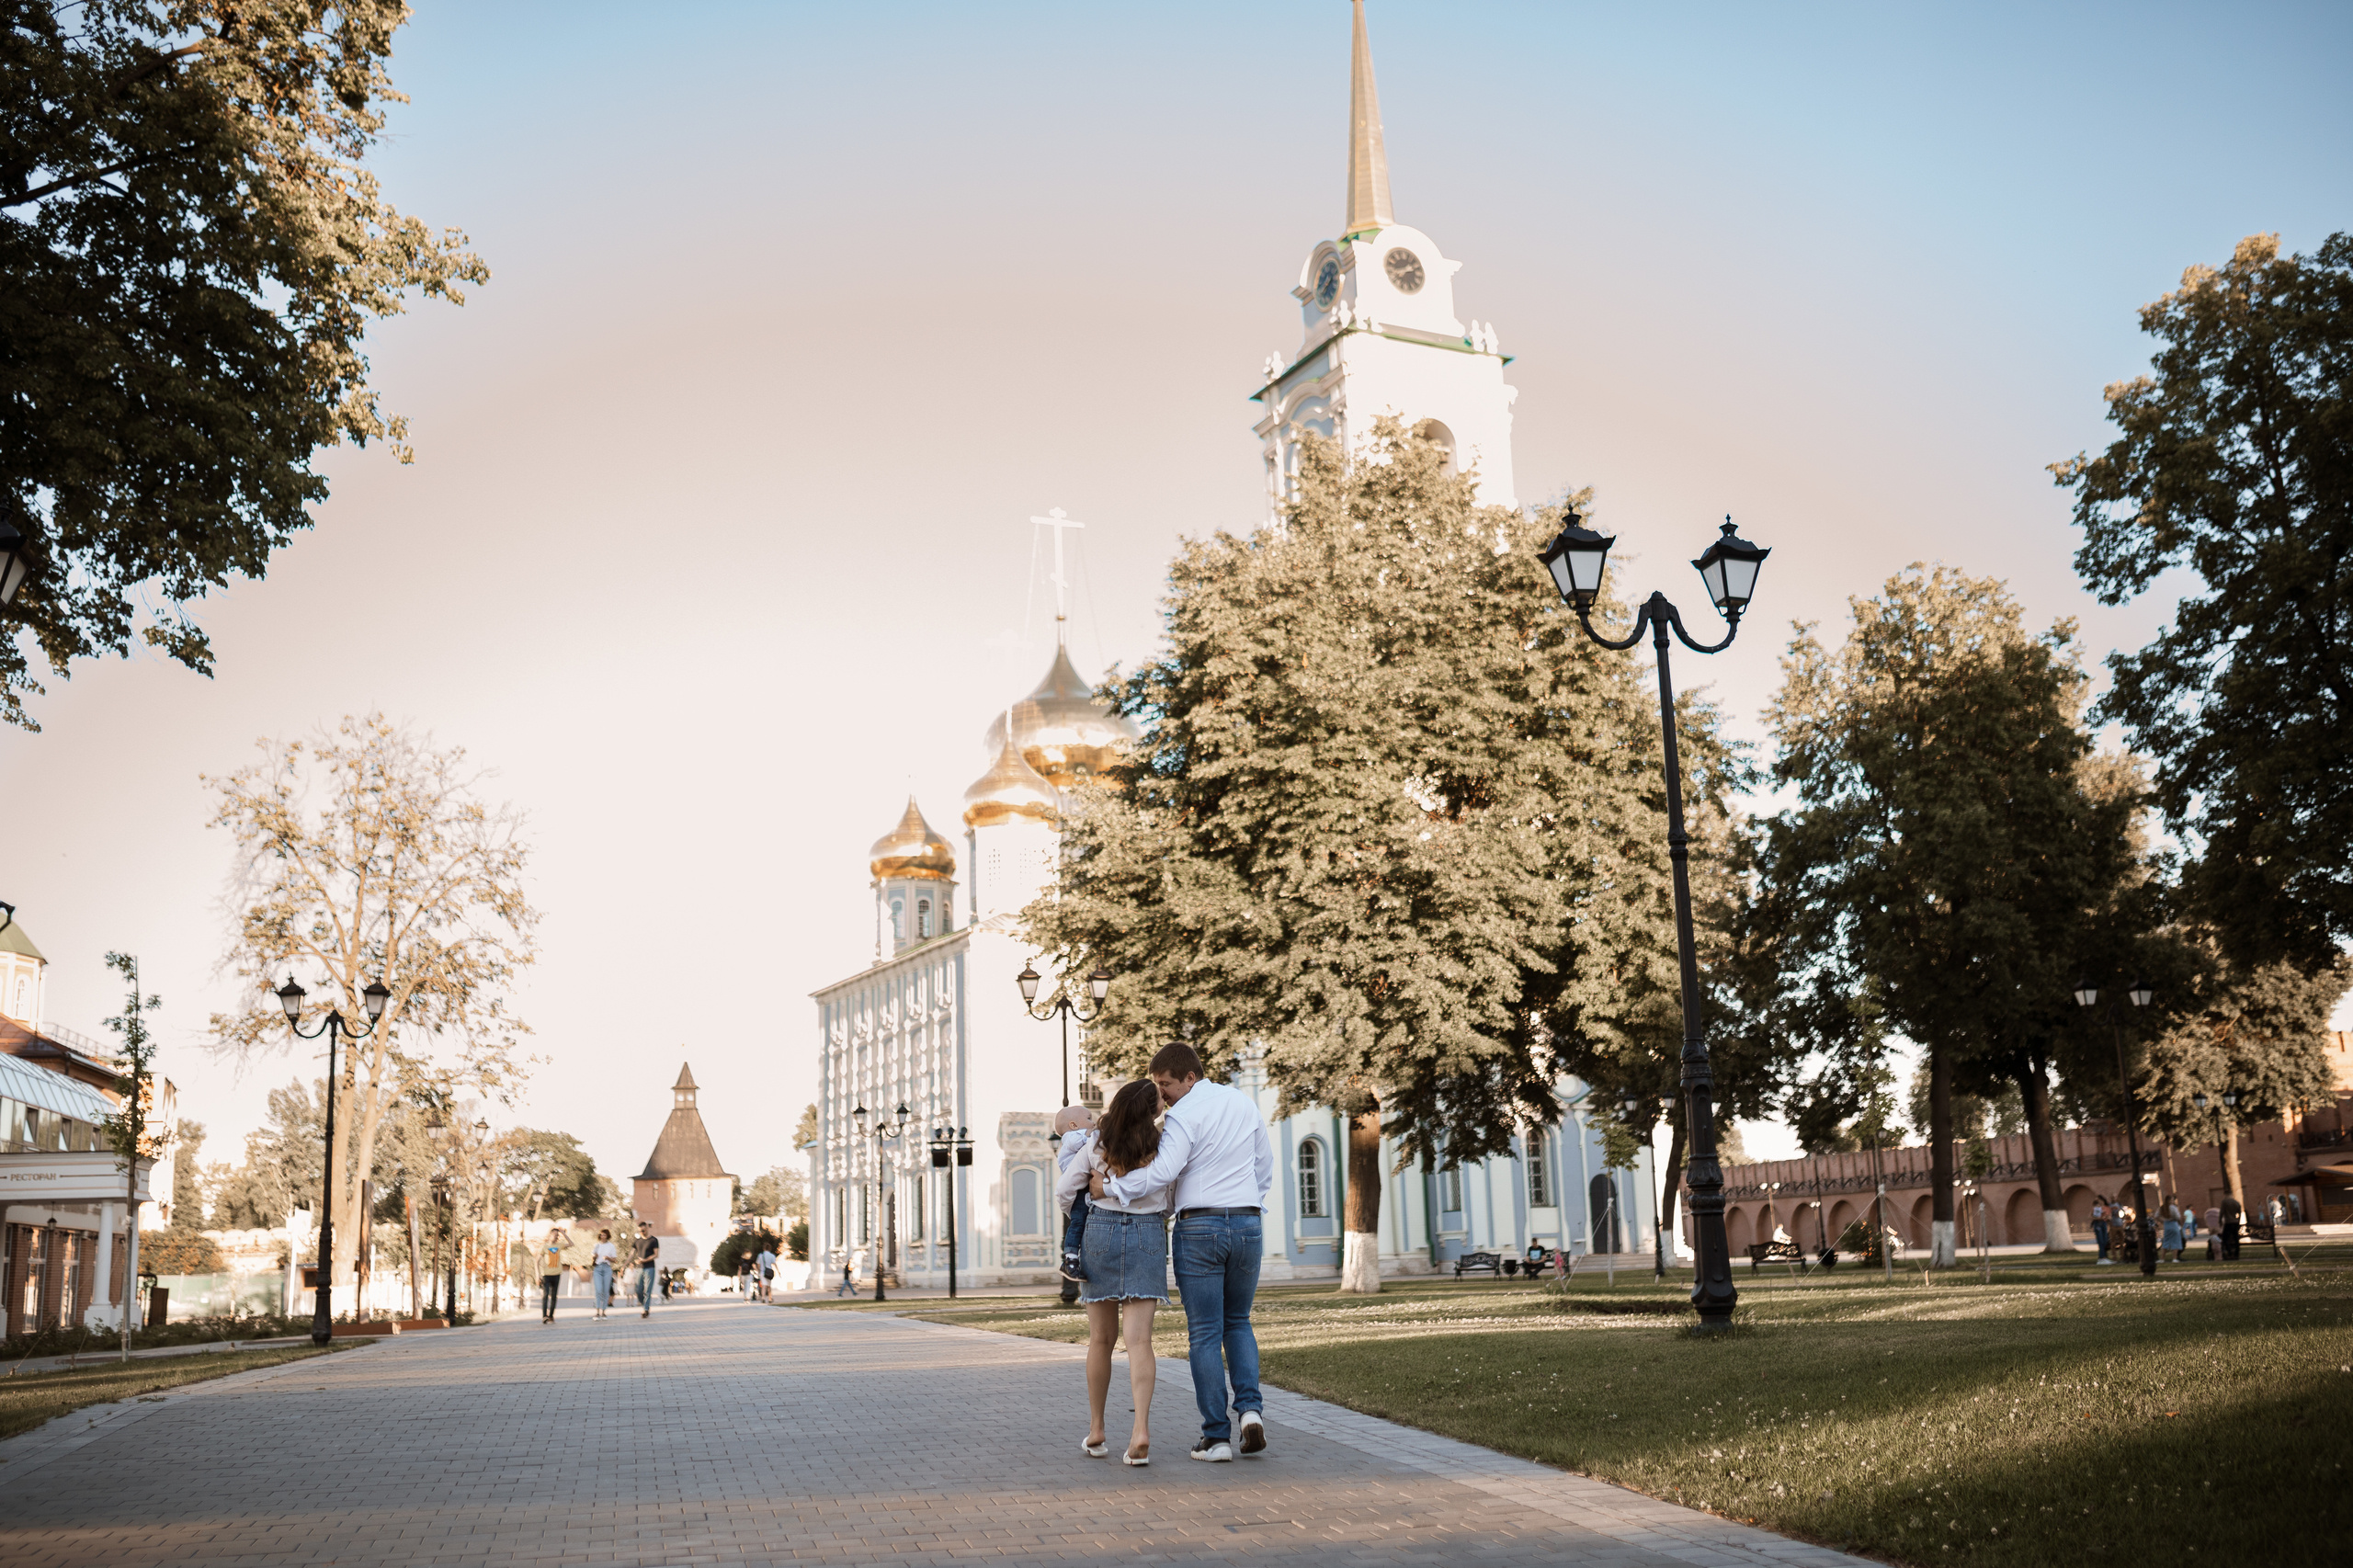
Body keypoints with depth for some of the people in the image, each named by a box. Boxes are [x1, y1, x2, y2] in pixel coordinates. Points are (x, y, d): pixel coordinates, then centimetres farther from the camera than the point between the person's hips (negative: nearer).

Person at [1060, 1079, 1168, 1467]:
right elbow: (1172, 1200, 3)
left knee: (1101, 1339, 13)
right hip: (1149, 1236, -1)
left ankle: (1095, 1431, 21)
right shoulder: (1162, 1148, -8)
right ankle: (1141, 1430, -20)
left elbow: (1063, 1190, 3)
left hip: (1102, 1232, 1)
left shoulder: (1096, 1145, -6)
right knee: (1139, 1339, -5)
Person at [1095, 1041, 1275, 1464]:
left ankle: (1216, 1437, 2)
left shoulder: (1184, 1114, -10)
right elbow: (1265, 1166, 17)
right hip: (1247, 1224, 5)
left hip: (1199, 1226, -5)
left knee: (1205, 1334, 2)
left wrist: (1109, 1187, -14)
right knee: (1238, 1323, 19)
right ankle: (1250, 1408, -2)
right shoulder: (1245, 1104, 11)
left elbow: (1163, 1171, -22)